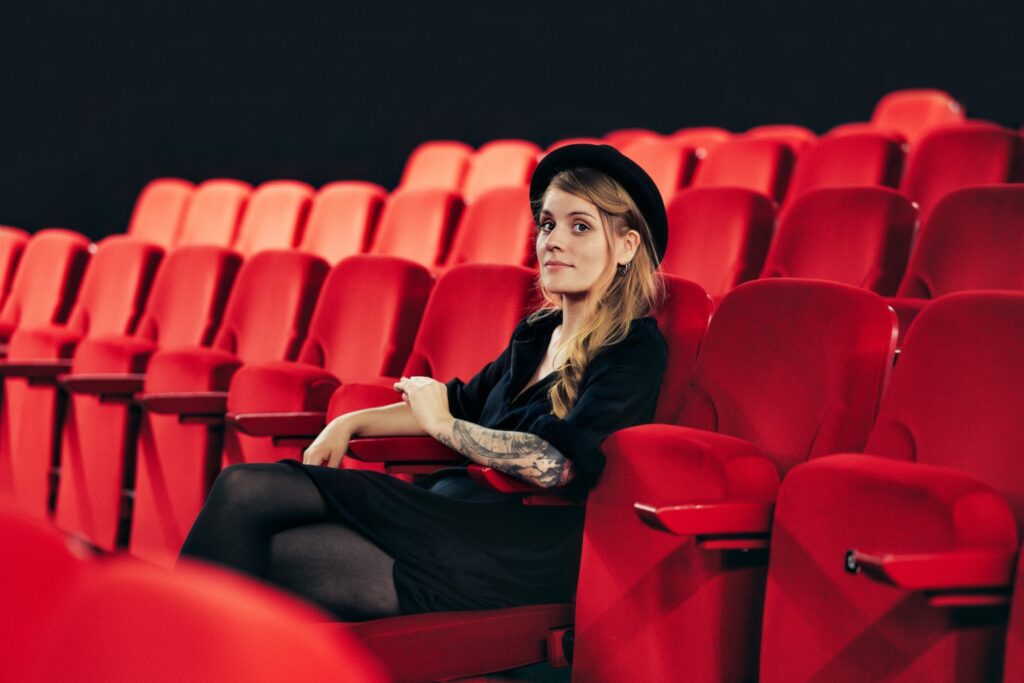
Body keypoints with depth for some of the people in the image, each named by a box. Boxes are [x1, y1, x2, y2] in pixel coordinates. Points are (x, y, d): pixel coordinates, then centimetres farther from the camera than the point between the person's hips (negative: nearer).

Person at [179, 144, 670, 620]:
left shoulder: (635, 351, -7)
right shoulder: (538, 333, 18)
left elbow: (560, 465, -20)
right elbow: (465, 403, 29)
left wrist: (441, 425, -7)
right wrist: (351, 424, 15)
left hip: (520, 553, -8)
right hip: (460, 504, 8)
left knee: (270, 556, -21)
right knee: (245, 487, -11)